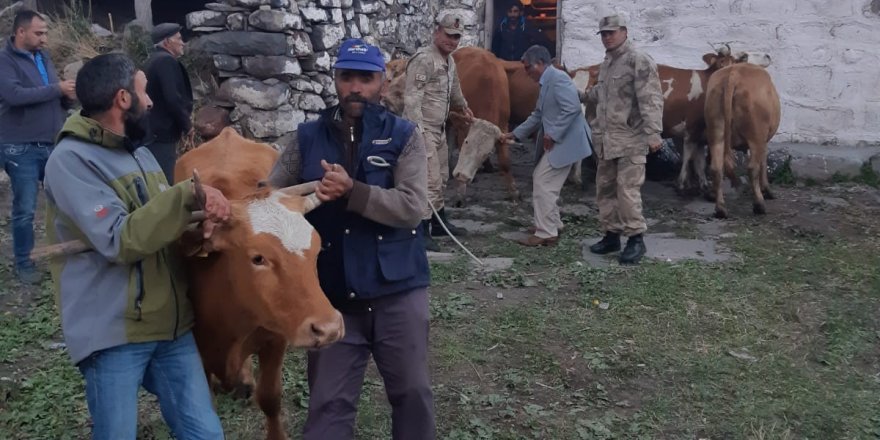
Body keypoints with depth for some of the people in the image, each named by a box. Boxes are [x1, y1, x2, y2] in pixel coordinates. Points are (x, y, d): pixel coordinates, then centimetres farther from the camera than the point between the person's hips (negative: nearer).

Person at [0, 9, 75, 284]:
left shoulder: (43, 58, 13)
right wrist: (56, 89, -21)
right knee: (25, 210, 3)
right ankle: (24, 263, 16)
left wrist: (69, 96, -6)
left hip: (53, 144, 6)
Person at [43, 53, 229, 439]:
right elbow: (120, 241, -21)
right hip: (113, 332, -6)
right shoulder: (71, 160, -11)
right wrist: (187, 195, -23)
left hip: (171, 325, 7)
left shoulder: (140, 154, 13)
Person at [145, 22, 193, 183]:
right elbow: (173, 99, -22)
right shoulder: (166, 61, -13)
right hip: (162, 134, -10)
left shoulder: (155, 60, 19)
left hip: (154, 133, 10)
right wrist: (187, 124, -8)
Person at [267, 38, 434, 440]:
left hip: (397, 289, -1)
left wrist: (352, 192, -26)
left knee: (412, 391, 15)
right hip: (331, 294, 1)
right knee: (328, 402, 9)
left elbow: (411, 207, -15)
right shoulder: (308, 137, 4)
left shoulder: (404, 135, -3)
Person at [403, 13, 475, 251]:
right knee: (430, 180, -13)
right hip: (422, 129, -10)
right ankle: (421, 231, -8)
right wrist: (417, 130, -31)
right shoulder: (423, 59, -17)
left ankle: (439, 222, 31)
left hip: (439, 128, 10)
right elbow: (412, 98, -24)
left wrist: (463, 106, 49)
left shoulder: (450, 61, 13)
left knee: (441, 178, 18)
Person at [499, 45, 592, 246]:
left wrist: (552, 134, -22)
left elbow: (572, 108, -25)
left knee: (543, 183, -9)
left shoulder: (558, 78, -15)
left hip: (564, 141, -10)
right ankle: (552, 224, 29)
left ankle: (546, 233, -3)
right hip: (555, 142, 10)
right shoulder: (546, 83, 16)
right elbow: (537, 115, 22)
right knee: (540, 179, 18)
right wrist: (514, 134, 19)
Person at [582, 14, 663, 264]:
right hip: (606, 140, 9)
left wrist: (653, 133, -24)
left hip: (631, 140, -9)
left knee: (627, 190, -10)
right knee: (605, 189, 13)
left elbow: (651, 100, -18)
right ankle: (612, 235, 24)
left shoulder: (639, 61, -11)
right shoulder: (606, 64, 16)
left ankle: (636, 240, 1)